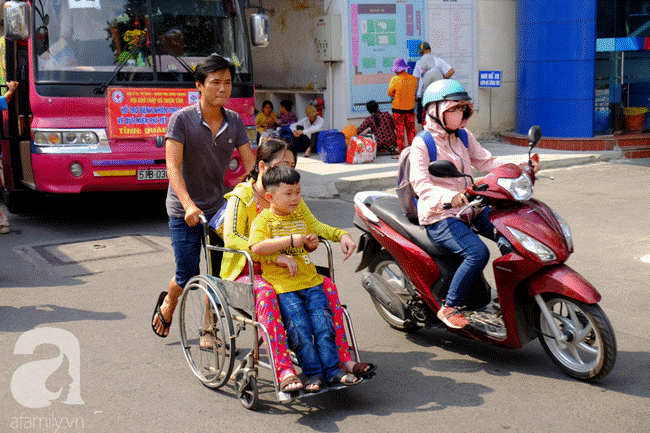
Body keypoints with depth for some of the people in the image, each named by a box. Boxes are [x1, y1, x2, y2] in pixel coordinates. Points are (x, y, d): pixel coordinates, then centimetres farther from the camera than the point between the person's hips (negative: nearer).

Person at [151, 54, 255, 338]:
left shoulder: (234, 122, 1)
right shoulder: (182, 119, -13)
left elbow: (251, 163, -2)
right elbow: (173, 166, -21)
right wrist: (188, 204, -36)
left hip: (218, 208, 4)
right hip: (184, 212, -4)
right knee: (187, 277, -1)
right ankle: (168, 303, 33)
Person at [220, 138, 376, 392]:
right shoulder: (241, 196, -10)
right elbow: (231, 238, -23)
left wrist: (341, 235, 2)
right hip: (246, 272, -6)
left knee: (326, 285, -16)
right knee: (266, 294, -39)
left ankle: (342, 359, -12)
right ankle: (283, 371, -44)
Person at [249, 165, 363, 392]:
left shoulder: (301, 211, 14)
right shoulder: (263, 220, -4)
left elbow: (317, 228, 28)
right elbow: (256, 247, -22)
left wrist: (311, 243, 3)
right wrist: (292, 240, -20)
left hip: (310, 281, 5)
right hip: (282, 285, -5)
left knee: (323, 325, -7)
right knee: (299, 328, -15)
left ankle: (332, 370, 0)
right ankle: (313, 373, -4)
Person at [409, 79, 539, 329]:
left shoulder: (464, 137, 14)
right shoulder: (421, 144, -8)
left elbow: (485, 162, 11)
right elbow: (420, 183, -21)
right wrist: (449, 197, -40)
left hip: (471, 208, 7)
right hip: (439, 216, -7)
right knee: (478, 253, -28)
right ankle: (449, 308, -13)